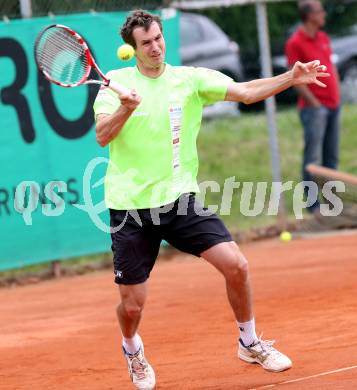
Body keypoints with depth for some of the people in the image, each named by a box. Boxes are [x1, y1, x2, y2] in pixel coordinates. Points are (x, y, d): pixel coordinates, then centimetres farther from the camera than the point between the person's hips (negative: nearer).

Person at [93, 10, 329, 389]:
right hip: (130, 206, -1)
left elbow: (246, 91, -10)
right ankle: (132, 351, 36)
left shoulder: (190, 79, 0)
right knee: (132, 304, 1)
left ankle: (249, 343, 12)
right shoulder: (116, 81, -3)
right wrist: (125, 109, -36)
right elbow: (102, 136, -15)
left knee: (236, 264, -13)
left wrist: (291, 77, -25)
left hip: (180, 198, 2)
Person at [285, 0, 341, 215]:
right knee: (313, 157, -8)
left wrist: (337, 95, 13)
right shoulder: (295, 43, -9)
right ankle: (313, 204, -6)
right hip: (314, 106, -8)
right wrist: (314, 103, -14)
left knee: (331, 156, 10)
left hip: (333, 105, 8)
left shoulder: (323, 38, 14)